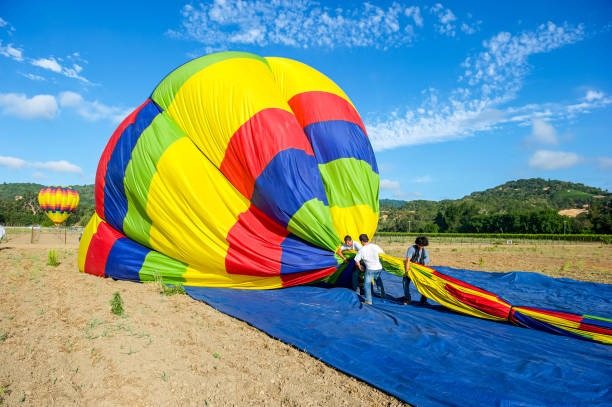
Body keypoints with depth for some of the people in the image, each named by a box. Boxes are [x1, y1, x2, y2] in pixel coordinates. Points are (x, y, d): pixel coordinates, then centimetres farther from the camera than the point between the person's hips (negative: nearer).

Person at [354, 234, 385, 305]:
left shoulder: (361, 250, -9)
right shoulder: (375, 246, 0)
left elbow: (356, 261, -2)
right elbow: (383, 254, 13)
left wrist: (360, 267, 16)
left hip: (370, 269, -5)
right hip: (379, 268, 5)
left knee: (367, 284, 6)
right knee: (378, 279, 32)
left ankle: (368, 301, 1)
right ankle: (382, 294, 39)